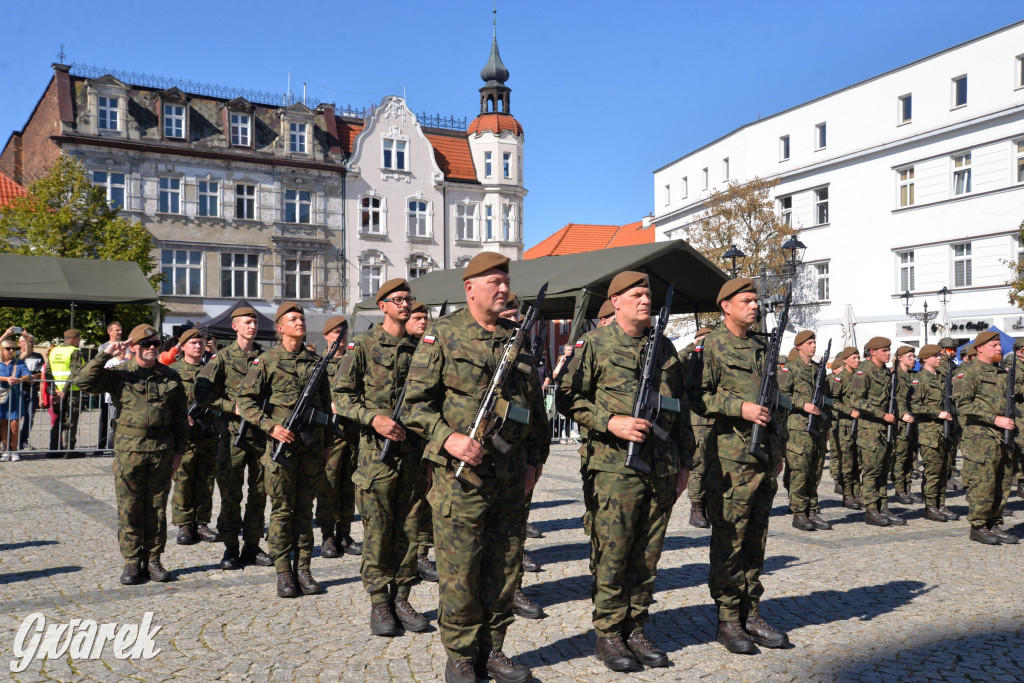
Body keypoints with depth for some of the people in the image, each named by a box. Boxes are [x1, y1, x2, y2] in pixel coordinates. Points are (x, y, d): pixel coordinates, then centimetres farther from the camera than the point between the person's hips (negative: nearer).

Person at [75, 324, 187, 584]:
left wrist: (178, 451, 6)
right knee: (129, 510, 4)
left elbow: (180, 417, 10)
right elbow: (85, 382, -12)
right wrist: (105, 354, -15)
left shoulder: (170, 377, 7)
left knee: (157, 509, 7)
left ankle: (153, 560, 17)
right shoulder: (118, 374, 2)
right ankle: (132, 562, 14)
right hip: (128, 452, -1)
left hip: (162, 452, 1)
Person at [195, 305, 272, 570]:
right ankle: (231, 549, 11)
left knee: (259, 493, 8)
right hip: (233, 433, -3)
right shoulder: (222, 358, 1)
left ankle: (252, 546, 19)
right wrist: (233, 407, -14)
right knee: (231, 494, 0)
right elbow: (202, 392, -5)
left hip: (262, 432, 3)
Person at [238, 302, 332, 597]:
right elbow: (245, 400, -3)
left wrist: (326, 444, 15)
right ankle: (283, 572, 10)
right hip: (281, 443, -3)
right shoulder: (267, 361, -1)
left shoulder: (316, 362, 11)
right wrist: (270, 426, -16)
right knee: (282, 509, 2)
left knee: (305, 508, 8)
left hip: (312, 445, 3)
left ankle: (303, 569, 15)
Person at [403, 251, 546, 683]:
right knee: (460, 572, 2)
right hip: (461, 473, -5)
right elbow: (415, 402, -4)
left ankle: (492, 648, 27)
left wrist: (534, 459, 15)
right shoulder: (443, 335, -2)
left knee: (504, 568, 12)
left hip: (511, 477, 5)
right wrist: (448, 438, -18)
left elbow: (536, 406, 19)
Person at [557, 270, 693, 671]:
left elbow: (681, 409, 17)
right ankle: (608, 635, 14)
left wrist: (684, 463, 15)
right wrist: (611, 422, -15)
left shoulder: (665, 348, 13)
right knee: (612, 554, 1)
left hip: (662, 469, 5)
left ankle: (636, 630, 23)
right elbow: (568, 397, -3)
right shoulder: (596, 345, -2)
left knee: (647, 554, 10)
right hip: (614, 468, -5)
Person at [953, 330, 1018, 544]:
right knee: (982, 484, -5)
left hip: (1003, 437, 8)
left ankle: (995, 525, 20)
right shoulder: (969, 372, -7)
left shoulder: (1003, 374, 17)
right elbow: (963, 404, -16)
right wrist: (995, 419, -19)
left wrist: (1011, 420, 10)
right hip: (981, 438, -8)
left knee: (1002, 485, 10)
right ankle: (978, 528, 5)